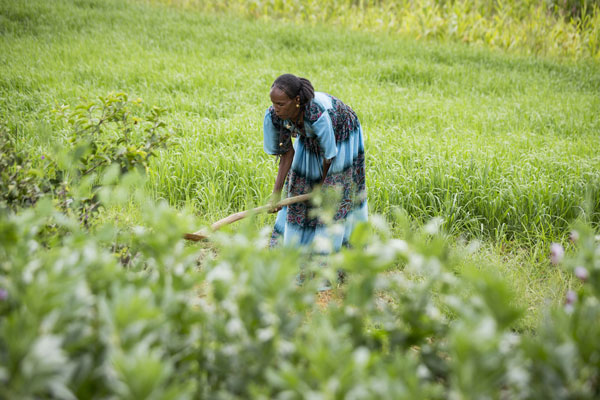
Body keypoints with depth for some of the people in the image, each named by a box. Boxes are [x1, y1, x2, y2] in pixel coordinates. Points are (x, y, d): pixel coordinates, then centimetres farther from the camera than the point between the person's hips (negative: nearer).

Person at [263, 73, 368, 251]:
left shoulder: (318, 114, -45)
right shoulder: (273, 116, -30)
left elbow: (328, 155, -28)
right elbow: (287, 152, -15)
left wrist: (321, 185, -11)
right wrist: (276, 192, -20)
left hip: (340, 137, -4)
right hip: (308, 138, 4)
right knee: (298, 187, 10)